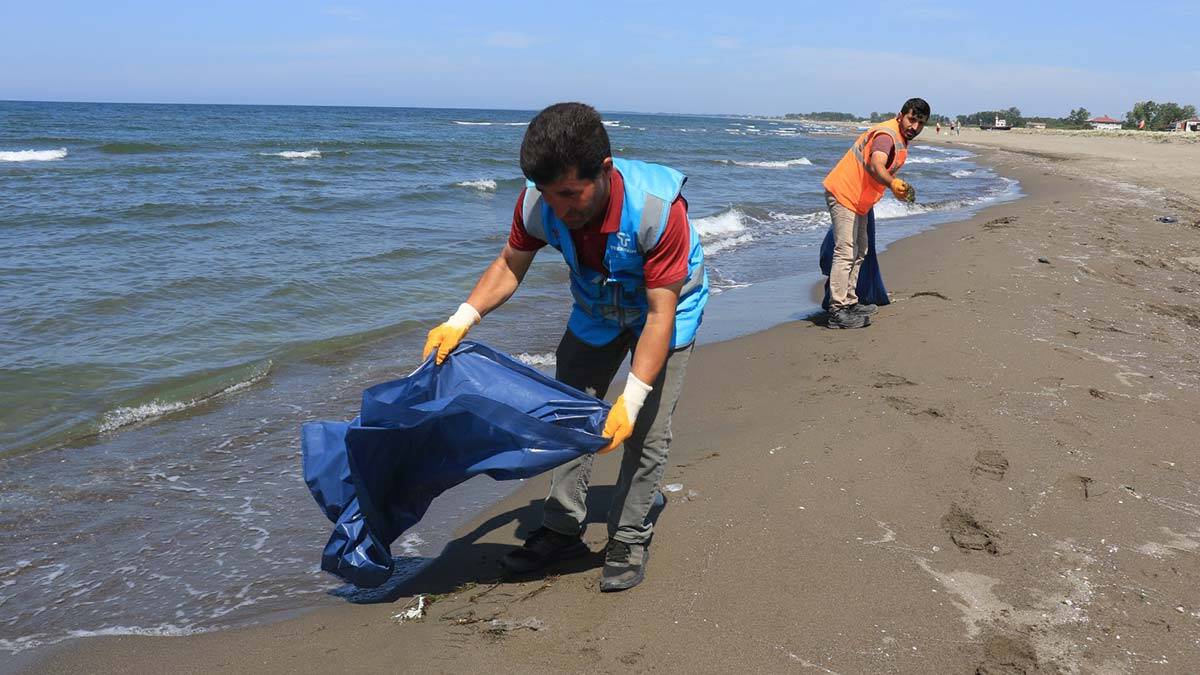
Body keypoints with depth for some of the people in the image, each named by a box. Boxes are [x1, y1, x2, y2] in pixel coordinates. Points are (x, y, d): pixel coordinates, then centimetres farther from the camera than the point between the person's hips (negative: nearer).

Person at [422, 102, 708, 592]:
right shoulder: (538, 203, -27)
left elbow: (660, 314, -35)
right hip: (597, 310, 5)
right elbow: (510, 266, -8)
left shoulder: (657, 208, -40)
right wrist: (460, 321, -23)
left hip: (665, 309, -4)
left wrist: (630, 399, -39)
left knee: (646, 431, -8)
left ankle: (628, 540, 10)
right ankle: (562, 530, 20)